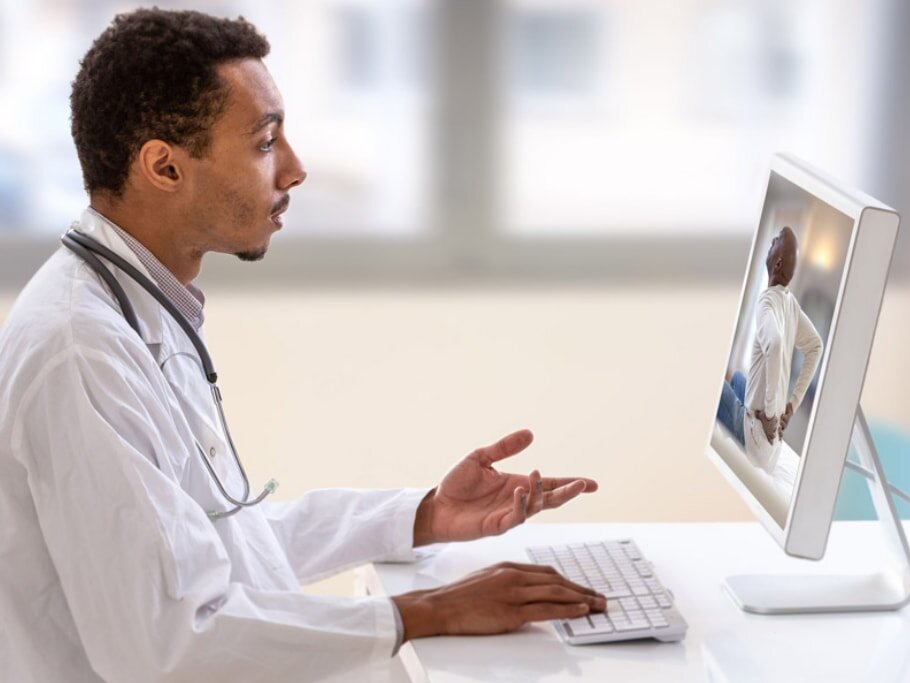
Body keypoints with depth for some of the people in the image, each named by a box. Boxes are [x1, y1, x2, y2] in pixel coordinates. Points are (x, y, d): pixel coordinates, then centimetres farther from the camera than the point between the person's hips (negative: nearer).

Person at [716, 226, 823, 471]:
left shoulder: (767, 301, -20)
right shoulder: (791, 302, 4)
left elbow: (775, 345, -40)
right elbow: (815, 346, 16)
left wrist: (769, 412, -30)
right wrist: (793, 403, 12)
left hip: (758, 435, -8)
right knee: (735, 377, 29)